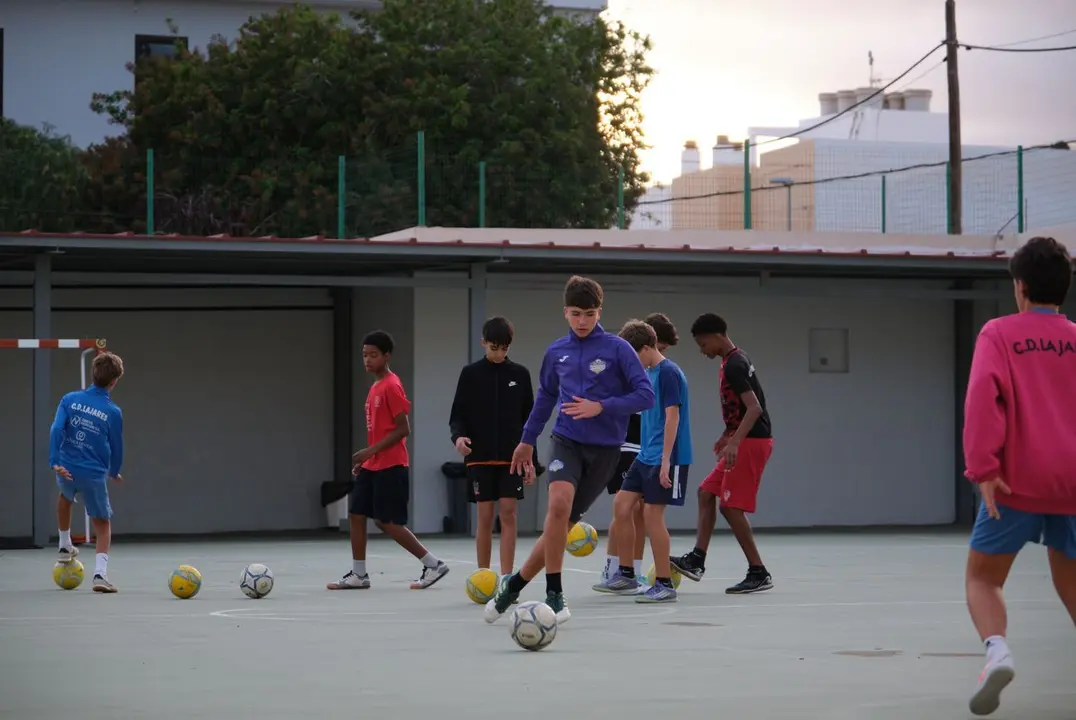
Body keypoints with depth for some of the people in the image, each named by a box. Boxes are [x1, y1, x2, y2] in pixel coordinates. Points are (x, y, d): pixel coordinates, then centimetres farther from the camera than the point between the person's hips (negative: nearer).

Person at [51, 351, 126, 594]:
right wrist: (115, 472, 22)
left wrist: (55, 462, -16)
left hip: (67, 470, 3)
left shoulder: (70, 399, -2)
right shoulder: (113, 412, -6)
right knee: (103, 525, 11)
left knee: (65, 496, 38)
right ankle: (100, 573, -7)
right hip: (94, 474, -3)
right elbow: (116, 448, 4)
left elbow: (56, 429, -13)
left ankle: (65, 546, 47)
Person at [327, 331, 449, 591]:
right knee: (356, 514, 5)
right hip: (373, 465, 9)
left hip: (390, 466, -9)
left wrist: (371, 451, -20)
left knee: (387, 522, -8)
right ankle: (358, 575, 10)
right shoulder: (375, 387, 14)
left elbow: (403, 429, -18)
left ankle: (433, 565, 1)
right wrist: (366, 458, 16)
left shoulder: (391, 386, -14)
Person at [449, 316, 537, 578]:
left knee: (508, 514, -6)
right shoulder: (471, 374, 1)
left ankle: (506, 579, -7)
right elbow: (458, 414, 2)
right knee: (485, 517, 1)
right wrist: (458, 436, -20)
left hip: (511, 457, 1)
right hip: (480, 457, -1)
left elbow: (528, 419, 8)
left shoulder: (520, 374, 5)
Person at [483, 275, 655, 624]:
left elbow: (645, 395, -9)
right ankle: (554, 594, -13)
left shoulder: (617, 349, -5)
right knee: (559, 504, -25)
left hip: (604, 448, -1)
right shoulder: (556, 352, 6)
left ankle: (516, 584, 20)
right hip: (566, 441, 1)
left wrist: (601, 407, -19)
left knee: (563, 523, 0)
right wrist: (528, 439, 27)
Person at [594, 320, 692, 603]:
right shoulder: (647, 373, 14)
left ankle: (664, 584, 0)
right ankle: (626, 575, 17)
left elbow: (673, 416, -19)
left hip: (665, 459, -9)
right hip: (646, 456, 9)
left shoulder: (668, 372, -14)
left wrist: (665, 460, -21)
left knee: (652, 514, -8)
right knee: (621, 505, 8)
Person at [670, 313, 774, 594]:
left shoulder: (734, 366, -17)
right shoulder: (735, 361, 14)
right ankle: (697, 560, 8)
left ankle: (758, 573, -4)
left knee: (731, 506, -8)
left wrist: (733, 442, -34)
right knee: (706, 492, 10)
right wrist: (727, 435, 31)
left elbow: (754, 408, -26)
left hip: (752, 442, -10)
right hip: (743, 441, 10)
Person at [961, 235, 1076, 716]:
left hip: (1017, 483, -3)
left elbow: (983, 394, -15)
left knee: (982, 577, 9)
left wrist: (983, 468, -17)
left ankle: (997, 650, -20)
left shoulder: (999, 334, -1)